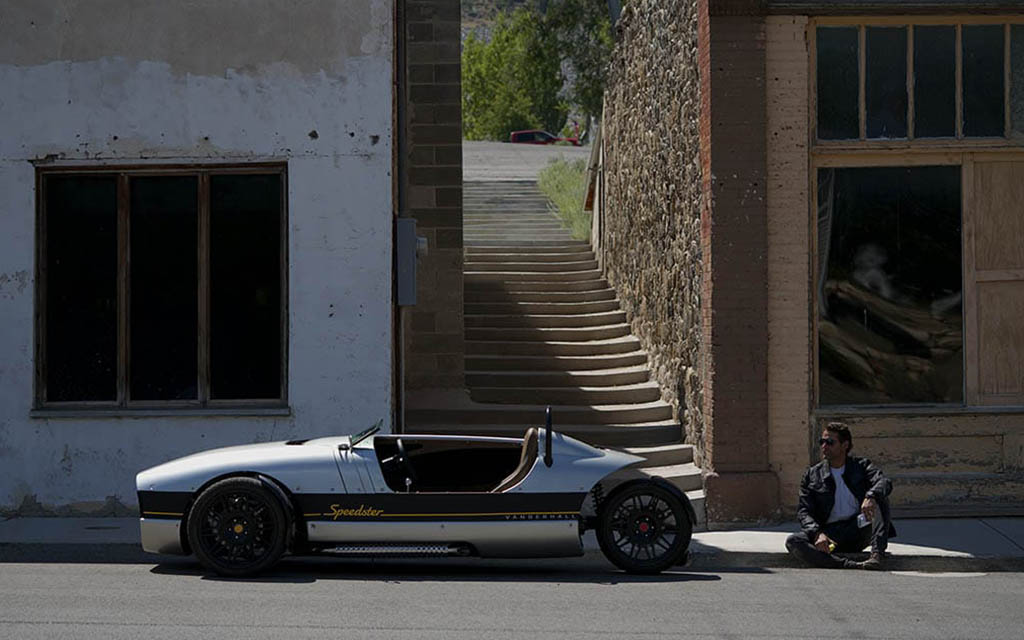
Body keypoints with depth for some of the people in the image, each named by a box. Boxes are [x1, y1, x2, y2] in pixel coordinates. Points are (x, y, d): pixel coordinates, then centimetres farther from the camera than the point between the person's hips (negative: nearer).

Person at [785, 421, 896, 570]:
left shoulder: (861, 466, 10)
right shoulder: (812, 475, 11)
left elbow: (885, 482, -10)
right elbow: (803, 512, 1)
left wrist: (870, 497, -35)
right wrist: (818, 534, -21)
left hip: (859, 530, 0)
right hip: (830, 533, 0)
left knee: (879, 497, -21)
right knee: (793, 542, -27)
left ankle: (877, 555, -35)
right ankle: (849, 566, -42)